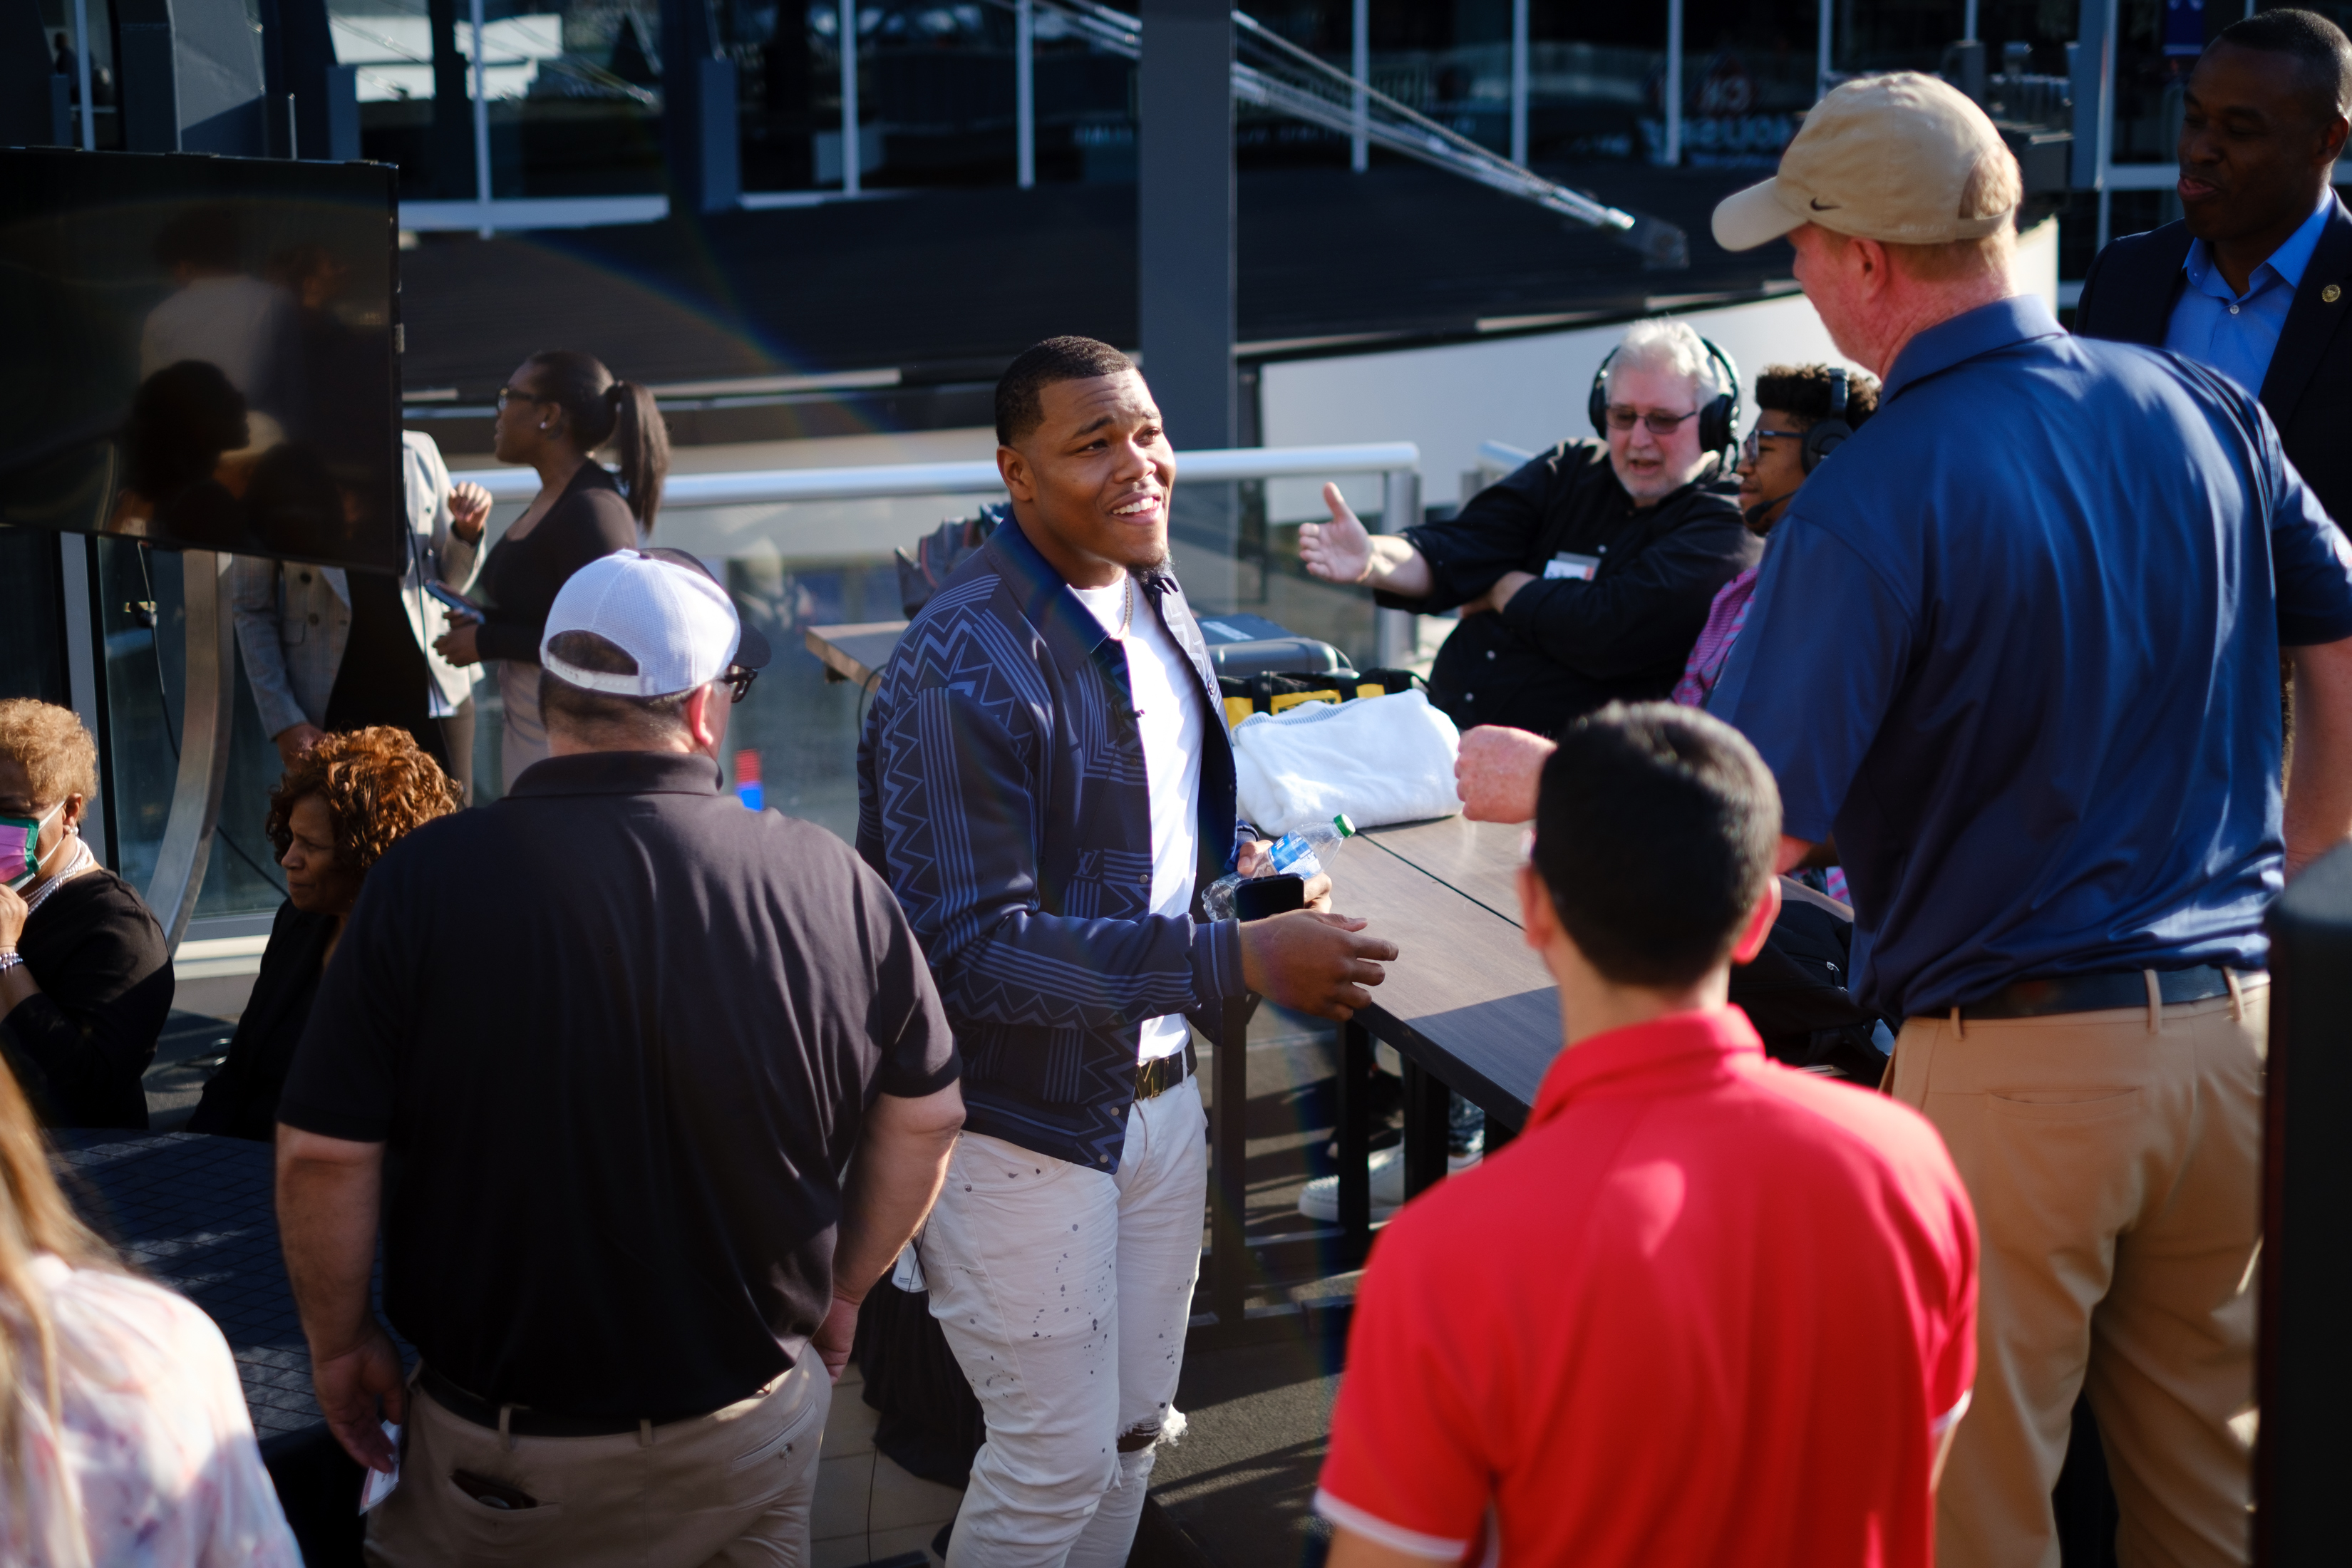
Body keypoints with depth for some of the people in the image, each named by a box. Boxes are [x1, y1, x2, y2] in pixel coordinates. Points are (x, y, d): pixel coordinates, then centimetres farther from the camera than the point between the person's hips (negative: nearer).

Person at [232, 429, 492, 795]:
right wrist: (284, 722, -7)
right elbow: (251, 609, -1)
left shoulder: (418, 452, 4)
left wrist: (467, 532, -9)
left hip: (431, 694, 2)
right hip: (335, 707, -2)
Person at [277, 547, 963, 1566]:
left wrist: (340, 1342, 3)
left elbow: (322, 1155, -14)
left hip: (504, 1461, -2)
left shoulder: (425, 882, -17)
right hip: (758, 1432, 2)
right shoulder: (834, 884, -10)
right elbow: (925, 1119, 1)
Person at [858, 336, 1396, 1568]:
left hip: (1155, 1087, 8)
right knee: (1057, 1462, 2)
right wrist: (1235, 960, -33)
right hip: (1024, 1124, -8)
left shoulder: (1155, 604, 5)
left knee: (1134, 1429, 19)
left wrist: (1230, 861, 3)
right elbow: (969, 948, -28)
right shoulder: (962, 670, -24)